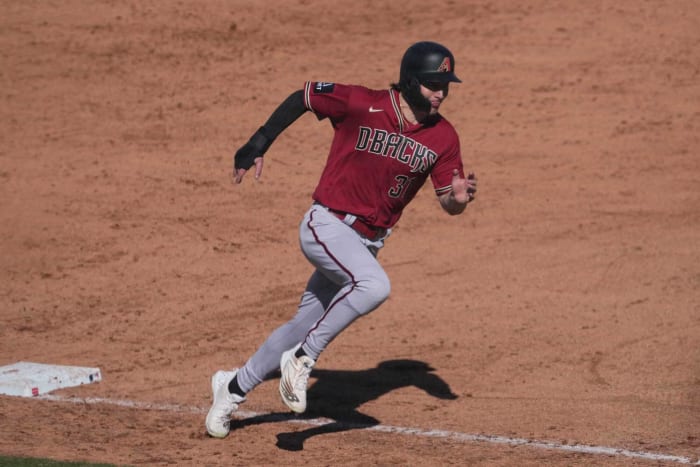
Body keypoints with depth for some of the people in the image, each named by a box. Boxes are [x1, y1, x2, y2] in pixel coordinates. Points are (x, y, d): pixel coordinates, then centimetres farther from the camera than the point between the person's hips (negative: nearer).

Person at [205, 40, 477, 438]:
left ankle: (234, 387, 32)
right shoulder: (361, 104, -16)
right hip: (328, 225, -6)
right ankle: (301, 360, -18)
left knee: (307, 324, 13)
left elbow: (449, 203, -1)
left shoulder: (443, 137, -4)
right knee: (374, 285, -33)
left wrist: (460, 197, -25)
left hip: (368, 241, 6)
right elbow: (302, 96, -1)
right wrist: (259, 143, -1)